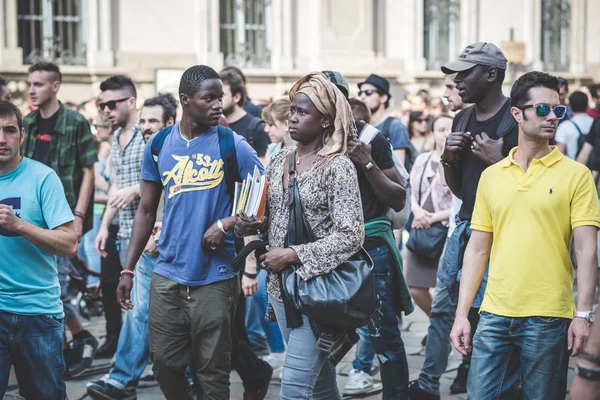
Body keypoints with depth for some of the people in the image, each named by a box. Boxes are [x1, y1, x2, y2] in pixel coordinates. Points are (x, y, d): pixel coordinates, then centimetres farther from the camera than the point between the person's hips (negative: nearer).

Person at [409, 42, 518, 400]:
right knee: (442, 307, 10)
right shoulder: (463, 119, 12)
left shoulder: (516, 119, -11)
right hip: (466, 225, 7)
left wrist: (498, 159, -21)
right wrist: (449, 158, 0)